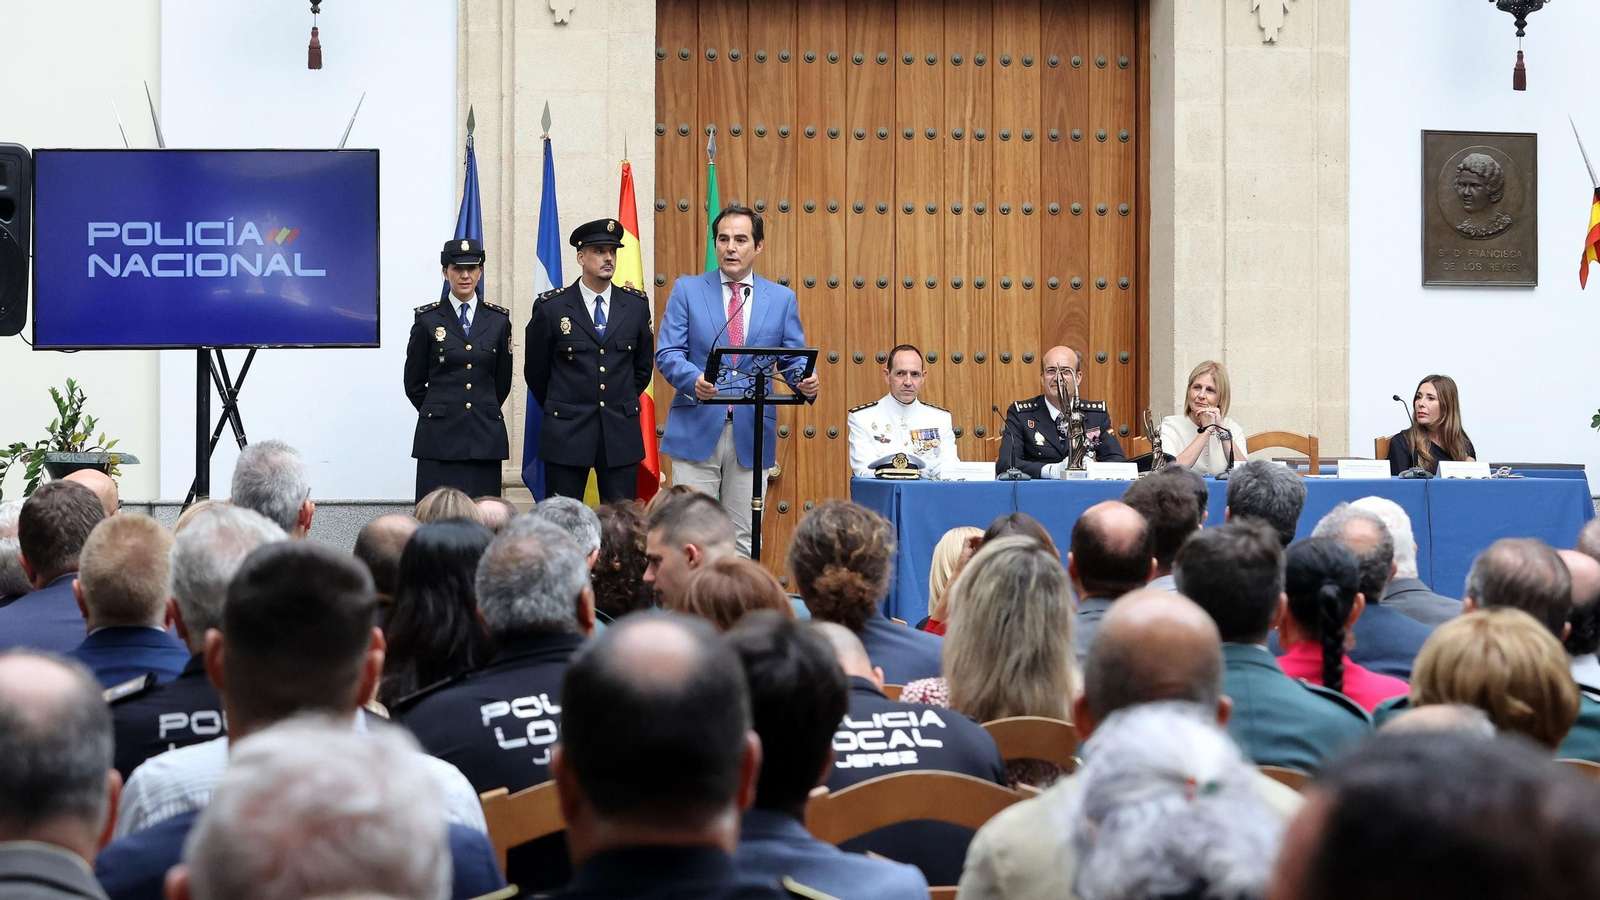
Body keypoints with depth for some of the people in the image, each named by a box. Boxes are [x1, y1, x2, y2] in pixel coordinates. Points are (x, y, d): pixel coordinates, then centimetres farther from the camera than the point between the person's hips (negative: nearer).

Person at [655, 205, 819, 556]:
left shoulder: (782, 299, 9)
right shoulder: (687, 290, 5)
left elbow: (794, 360, 8)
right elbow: (667, 353, -2)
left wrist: (805, 383, -17)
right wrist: (695, 380, -23)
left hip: (752, 433, 2)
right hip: (697, 428, -1)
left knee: (744, 538, 5)